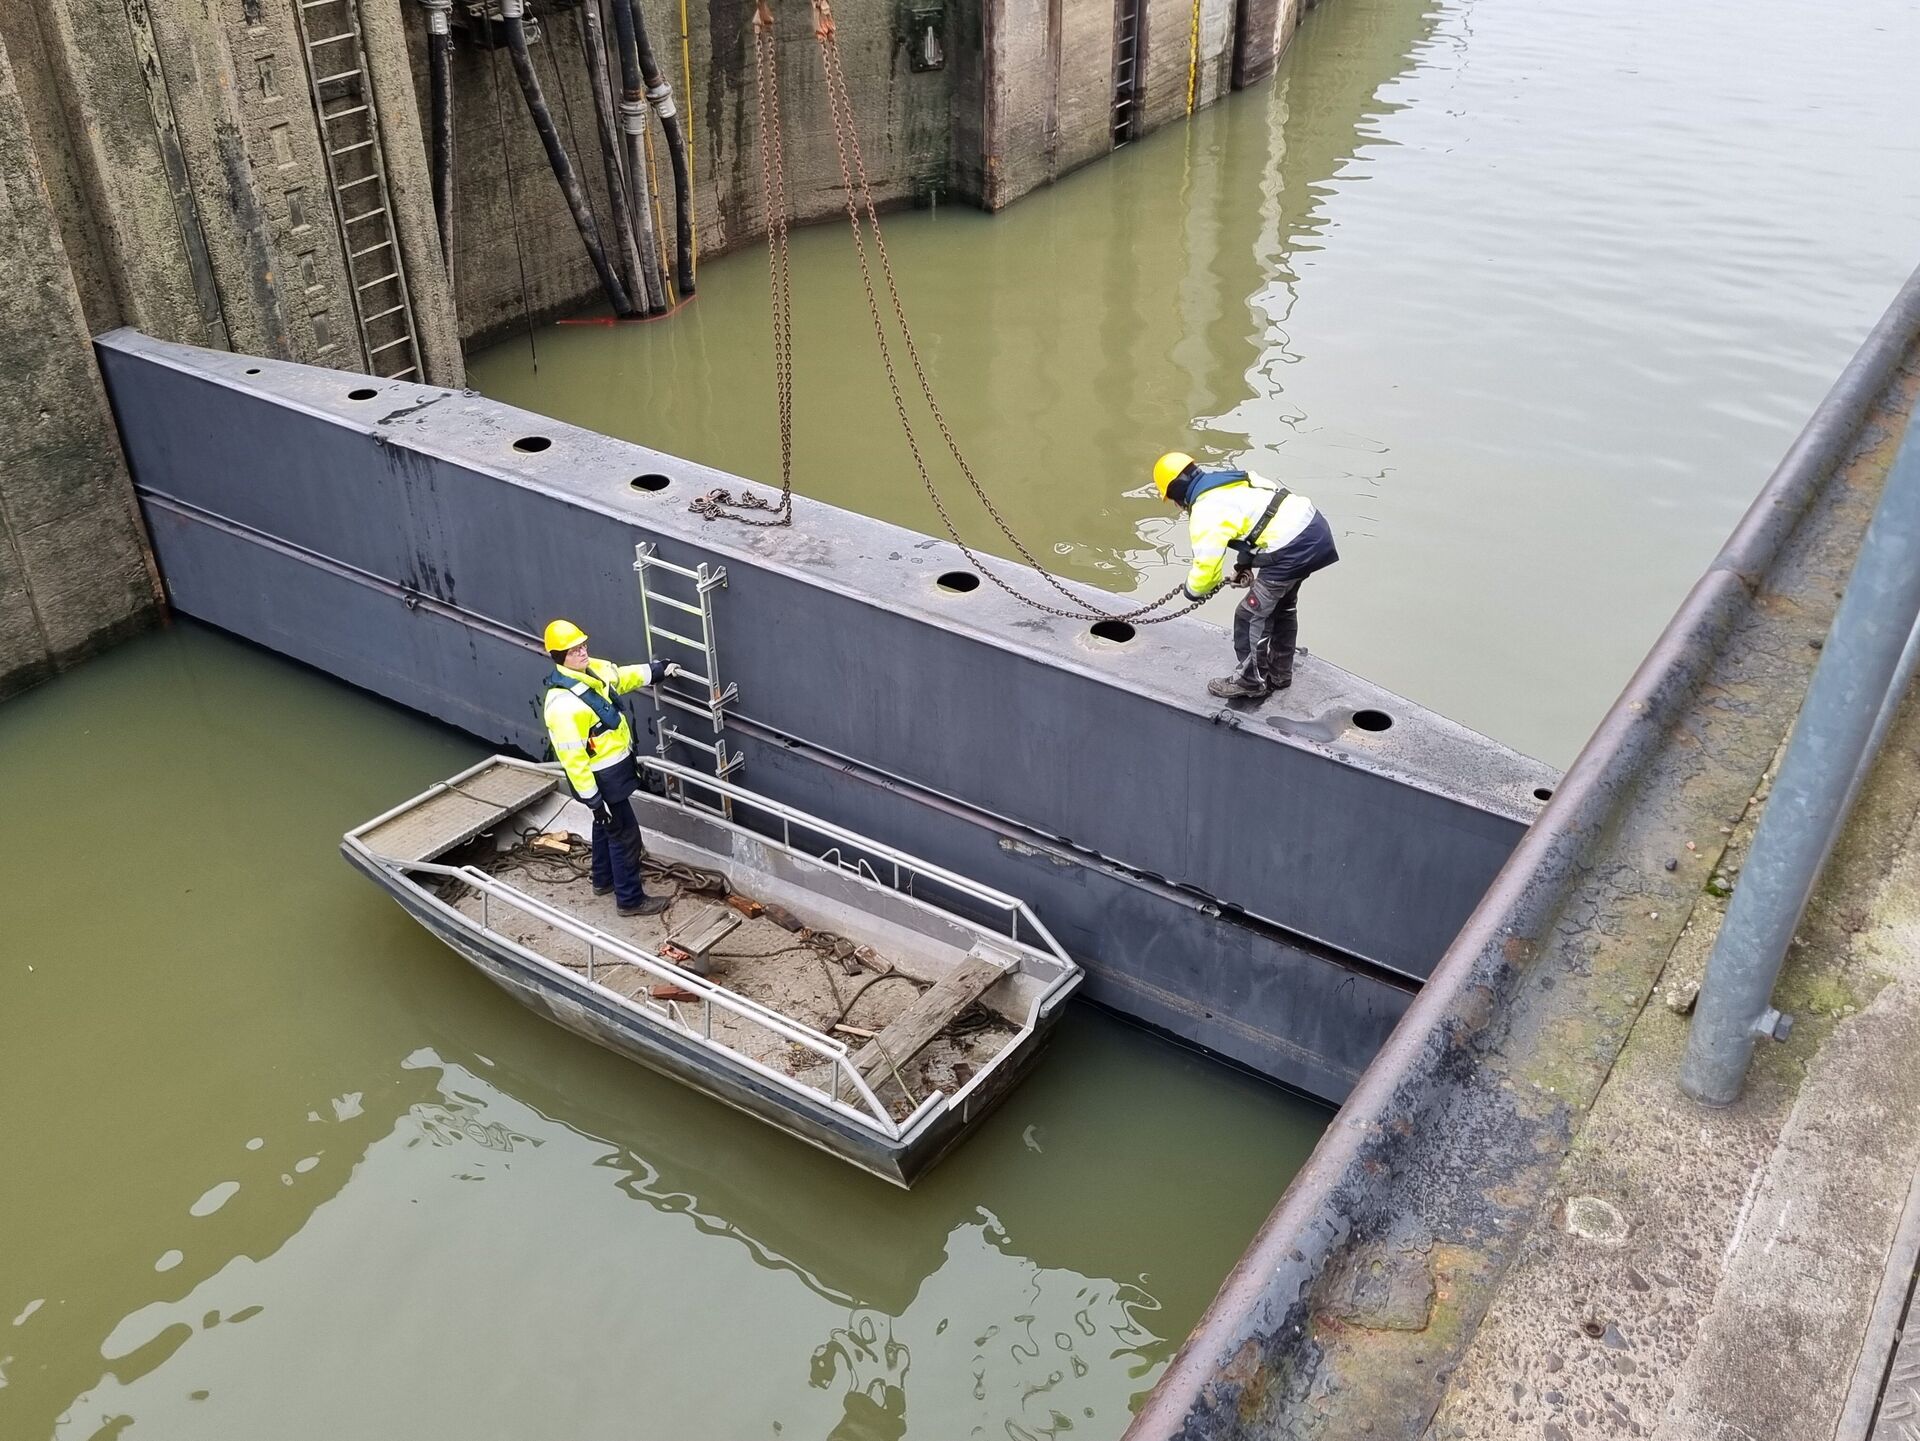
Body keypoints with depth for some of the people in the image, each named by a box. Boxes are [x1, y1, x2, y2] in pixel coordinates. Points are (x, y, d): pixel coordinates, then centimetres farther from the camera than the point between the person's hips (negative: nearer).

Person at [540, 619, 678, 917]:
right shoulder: (562, 704, -32)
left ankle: (604, 879, 47)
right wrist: (591, 798, -24)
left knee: (606, 826, 27)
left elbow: (622, 677, 18)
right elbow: (572, 757, -28)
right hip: (603, 777, -10)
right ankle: (630, 899, 18)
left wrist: (657, 671, 12)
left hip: (615, 764, 10)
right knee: (624, 834, 3)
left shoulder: (593, 670, -5)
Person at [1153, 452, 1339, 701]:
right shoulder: (1233, 480, 17)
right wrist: (1245, 563, 25)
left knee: (1251, 616, 6)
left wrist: (1194, 590, 13)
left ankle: (1251, 682, 20)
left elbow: (1206, 565, -9)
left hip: (1292, 547, -10)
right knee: (1283, 605, 27)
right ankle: (1279, 673, 41)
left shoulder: (1205, 512, -8)